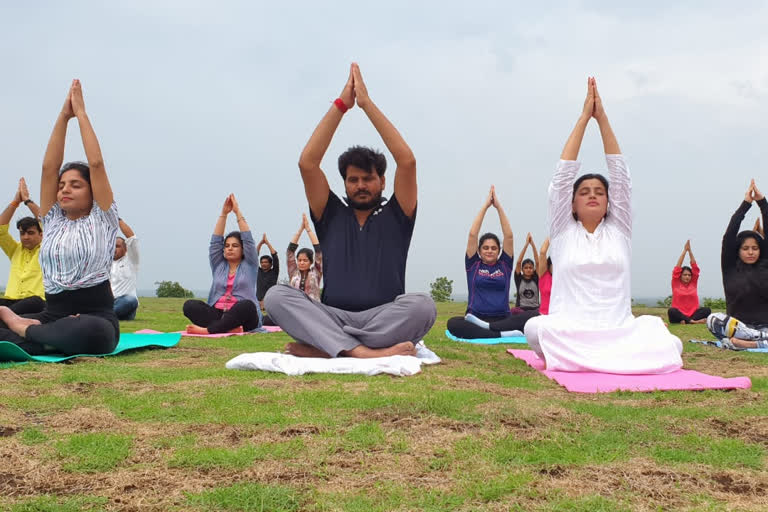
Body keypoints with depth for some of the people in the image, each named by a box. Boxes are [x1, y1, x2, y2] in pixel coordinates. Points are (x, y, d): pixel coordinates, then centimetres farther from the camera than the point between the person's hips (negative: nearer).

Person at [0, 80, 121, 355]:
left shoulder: (102, 219, 4)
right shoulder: (53, 220, 16)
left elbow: (96, 164, -4)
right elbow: (49, 167, 9)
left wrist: (81, 113, 3)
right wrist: (64, 116, 7)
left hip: (96, 317, -3)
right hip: (51, 316, 4)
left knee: (90, 333, -41)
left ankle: (24, 330, -17)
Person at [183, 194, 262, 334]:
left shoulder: (249, 266, 15)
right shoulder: (218, 266, 22)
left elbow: (248, 240, 6)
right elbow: (215, 241, 14)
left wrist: (238, 212, 6)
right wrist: (223, 213, 8)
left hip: (242, 318, -3)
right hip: (217, 314, 3)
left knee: (247, 305, -38)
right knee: (190, 305, -24)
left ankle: (207, 330, -42)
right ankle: (229, 329, -41)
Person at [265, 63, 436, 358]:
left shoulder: (395, 217, 11)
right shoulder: (331, 216, 15)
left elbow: (407, 161, -3)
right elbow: (307, 163, 3)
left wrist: (366, 103, -3)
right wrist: (341, 104, 1)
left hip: (383, 320, -1)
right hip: (333, 317, 1)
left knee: (423, 305, -33)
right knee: (277, 296, -25)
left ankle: (323, 349, -30)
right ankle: (364, 353, -42)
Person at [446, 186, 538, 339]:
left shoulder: (504, 265, 15)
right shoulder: (473, 264, 12)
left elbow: (509, 236, 7)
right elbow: (472, 235, 3)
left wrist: (498, 206, 5)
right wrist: (486, 205, 4)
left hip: (503, 319, 2)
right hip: (476, 319, -2)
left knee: (534, 316, -26)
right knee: (453, 323, -35)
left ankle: (485, 327, -31)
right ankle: (503, 334, -39)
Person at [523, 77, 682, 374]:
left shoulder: (619, 229, 16)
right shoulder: (563, 230, 12)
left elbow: (620, 174, 9)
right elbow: (563, 175, 6)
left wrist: (602, 117, 5)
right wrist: (584, 117, 4)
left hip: (618, 332, 3)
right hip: (570, 333, -3)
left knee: (669, 345, -27)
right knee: (536, 329, -36)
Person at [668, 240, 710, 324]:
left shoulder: (693, 283, 14)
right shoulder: (676, 284, 7)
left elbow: (694, 267, 9)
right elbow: (678, 267, 2)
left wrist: (690, 251, 4)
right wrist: (685, 250, 2)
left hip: (692, 314, 3)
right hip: (679, 315, -3)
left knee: (707, 310, -21)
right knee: (671, 311, -34)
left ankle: (686, 321, -33)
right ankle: (694, 321, -39)